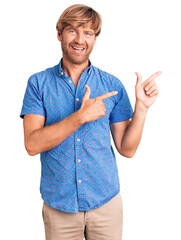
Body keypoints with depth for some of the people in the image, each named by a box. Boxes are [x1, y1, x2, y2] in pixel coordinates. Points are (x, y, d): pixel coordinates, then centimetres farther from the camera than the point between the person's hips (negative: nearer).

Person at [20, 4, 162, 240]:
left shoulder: (112, 85, -1)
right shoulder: (39, 83, -4)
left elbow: (126, 149, -1)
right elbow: (32, 144, -14)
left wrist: (141, 107, -13)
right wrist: (81, 116, -21)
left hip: (106, 202, 1)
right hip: (58, 204, -1)